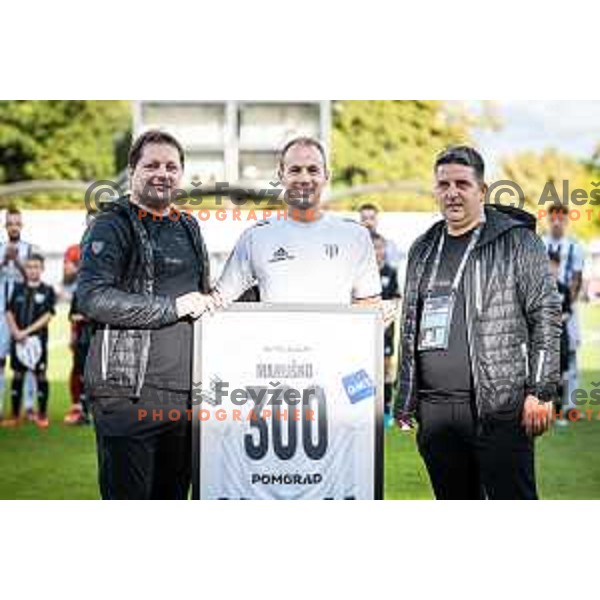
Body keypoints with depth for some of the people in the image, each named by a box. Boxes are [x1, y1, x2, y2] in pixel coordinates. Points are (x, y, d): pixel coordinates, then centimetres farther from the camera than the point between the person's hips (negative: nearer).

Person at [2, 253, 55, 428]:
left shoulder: (48, 291, 0)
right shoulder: (18, 289, 9)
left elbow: (47, 316, -7)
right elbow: (9, 313, 6)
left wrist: (27, 331, -14)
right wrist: (16, 332, -9)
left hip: (38, 339, -3)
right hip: (18, 339, 3)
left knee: (40, 376, -1)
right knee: (17, 376, 7)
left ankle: (42, 415, 7)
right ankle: (15, 416, 13)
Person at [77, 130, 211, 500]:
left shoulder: (188, 227, 19)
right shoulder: (112, 226, -3)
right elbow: (93, 298, -17)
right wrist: (174, 307, -15)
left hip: (184, 392, 7)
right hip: (129, 392, -6)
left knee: (174, 493, 11)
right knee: (128, 497, -6)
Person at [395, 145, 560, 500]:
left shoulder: (517, 242, 0)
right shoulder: (423, 250, 17)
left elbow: (546, 316, -4)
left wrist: (541, 391, -11)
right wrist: (405, 400, 19)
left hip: (500, 407, -6)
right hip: (435, 411, 6)